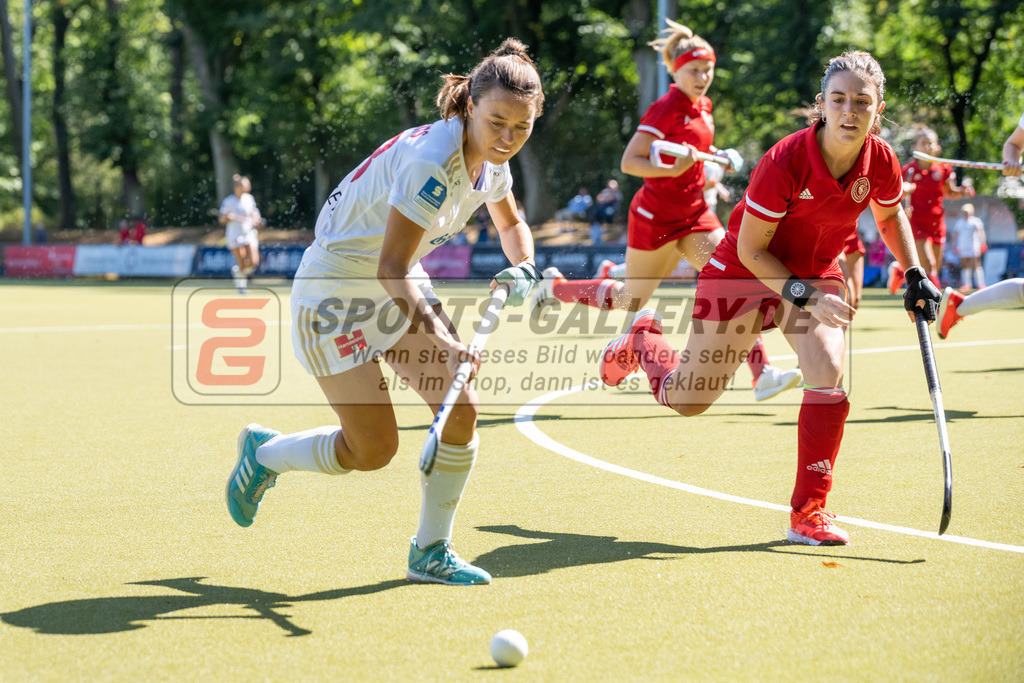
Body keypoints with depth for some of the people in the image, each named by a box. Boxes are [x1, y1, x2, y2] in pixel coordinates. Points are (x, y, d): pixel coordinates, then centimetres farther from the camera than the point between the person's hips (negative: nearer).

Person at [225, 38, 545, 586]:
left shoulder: (490, 162, -3)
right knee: (373, 449, -7)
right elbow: (391, 267, -30)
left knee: (461, 408, -6)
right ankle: (263, 454, 22)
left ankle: (430, 551, 10)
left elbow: (511, 224, 19)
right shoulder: (431, 160, -31)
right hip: (335, 293, -8)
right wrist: (442, 340, -38)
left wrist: (523, 267, -1)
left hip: (399, 290, 8)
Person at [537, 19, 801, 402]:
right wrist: (673, 170, -33)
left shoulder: (703, 106, 8)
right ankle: (556, 287, 33)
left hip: (695, 214, 7)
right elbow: (629, 162, -20)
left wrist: (717, 157, 9)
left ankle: (762, 373, -17)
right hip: (656, 216, -7)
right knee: (630, 301, 8)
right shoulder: (666, 108, -16)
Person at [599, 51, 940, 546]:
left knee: (829, 374, -22)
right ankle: (643, 338, 43)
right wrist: (803, 295, -33)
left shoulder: (881, 162, -16)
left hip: (815, 276, 4)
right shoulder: (786, 161, -32)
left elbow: (890, 215, 9)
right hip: (744, 274, -3)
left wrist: (914, 275, -2)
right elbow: (751, 249, -23)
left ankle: (808, 513, -11)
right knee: (687, 401, 7)